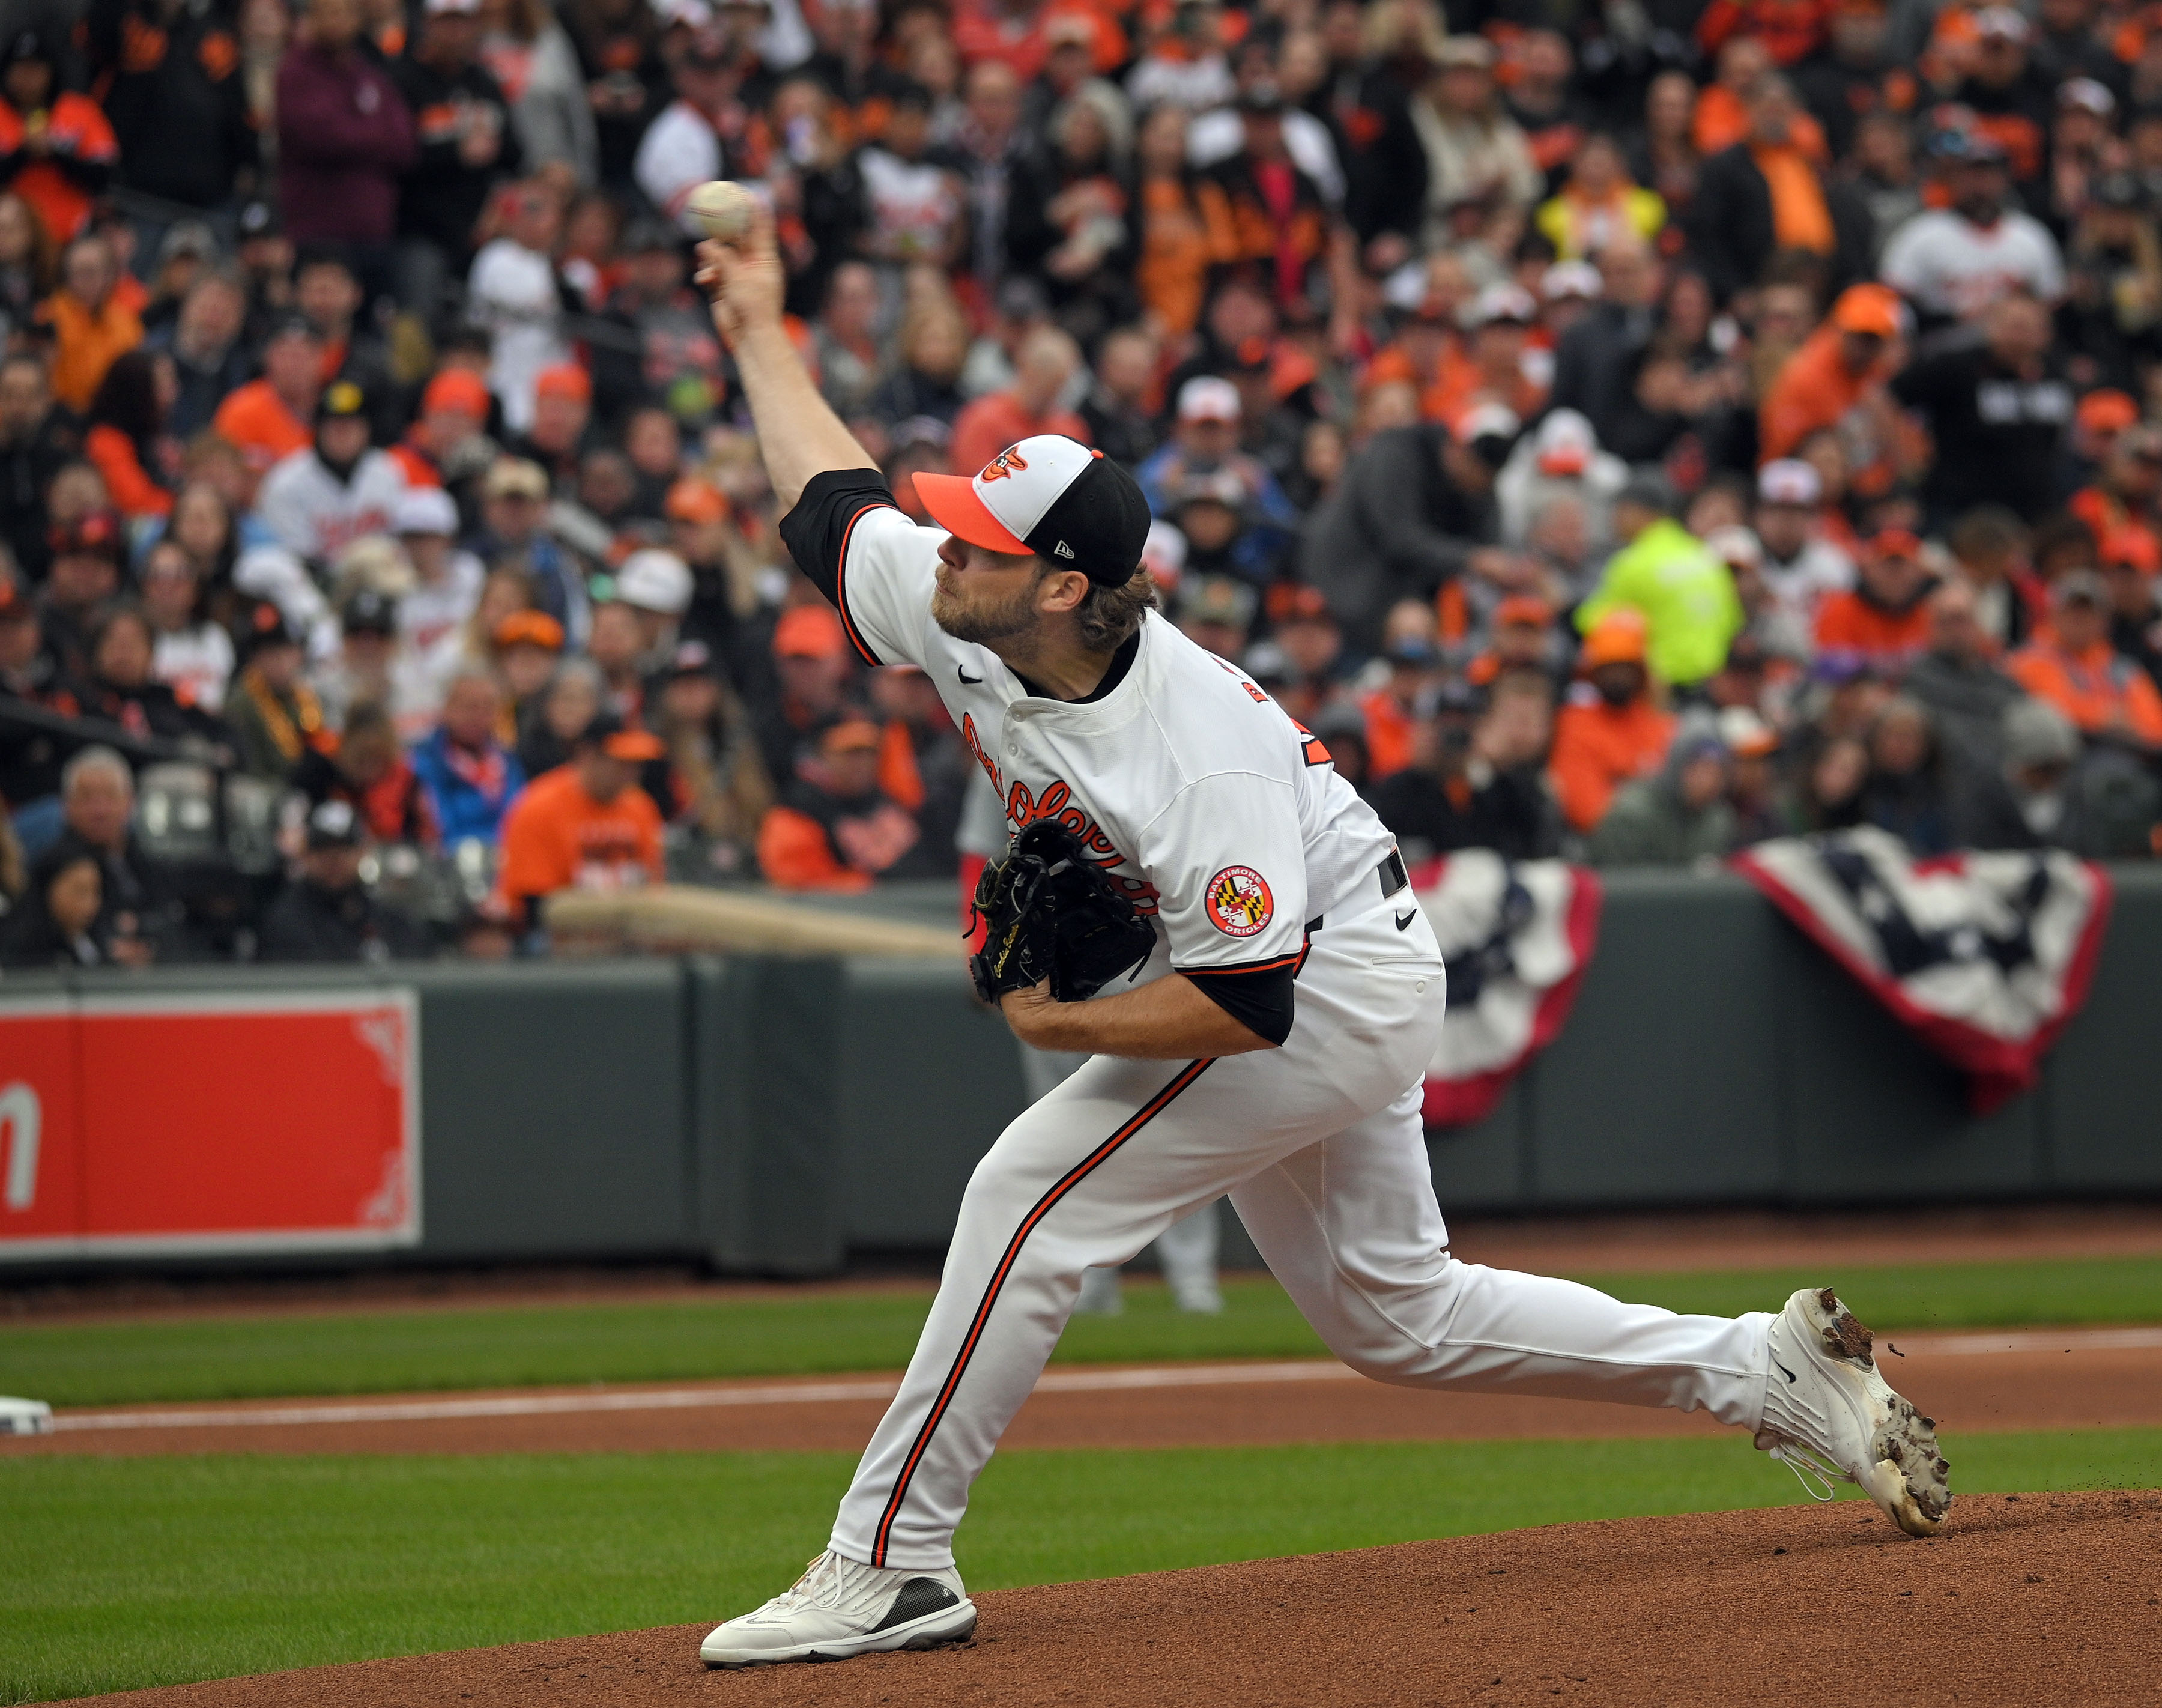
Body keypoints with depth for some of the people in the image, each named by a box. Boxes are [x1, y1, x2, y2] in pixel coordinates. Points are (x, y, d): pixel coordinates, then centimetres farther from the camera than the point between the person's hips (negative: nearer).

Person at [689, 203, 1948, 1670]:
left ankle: (889, 1566, -12)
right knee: (1394, 1313, 16)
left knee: (1035, 1197, -17)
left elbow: (1248, 1003, -36)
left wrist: (1057, 1025, -26)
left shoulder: (1199, 755, -35)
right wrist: (761, 332, 13)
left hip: (1331, 984, -10)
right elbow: (831, 500, 7)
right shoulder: (951, 612, -13)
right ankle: (1770, 1372, 23)